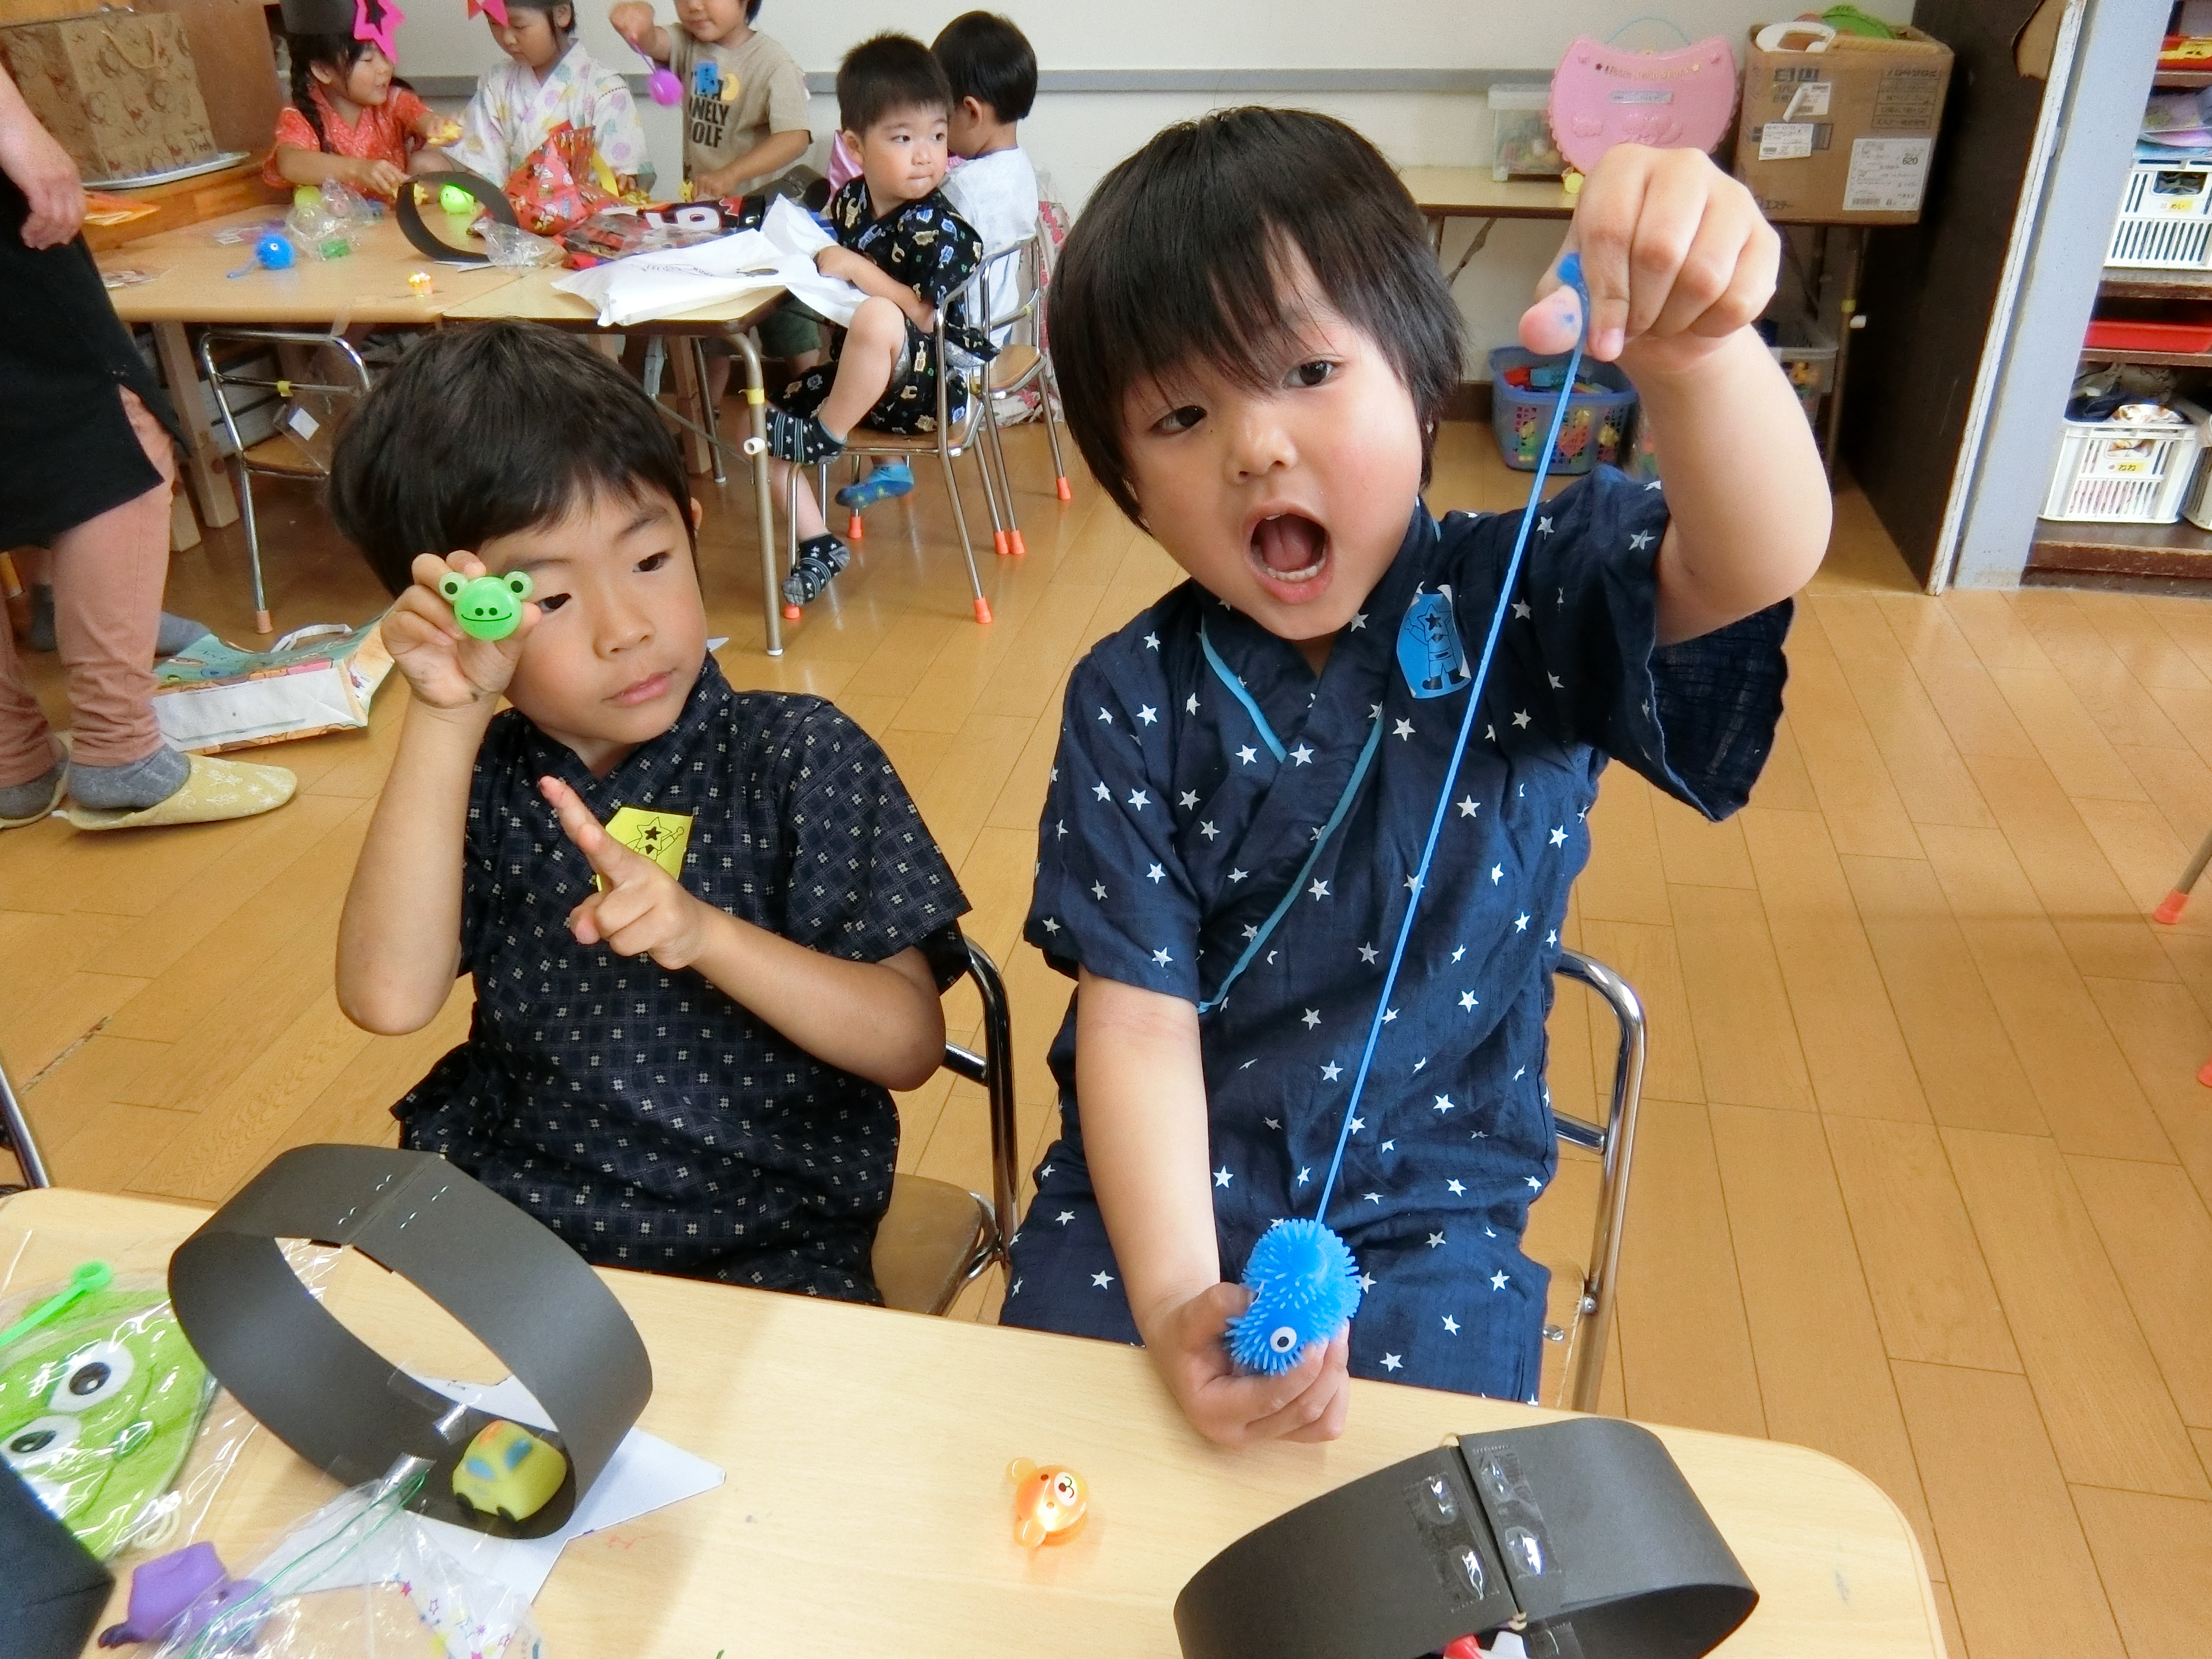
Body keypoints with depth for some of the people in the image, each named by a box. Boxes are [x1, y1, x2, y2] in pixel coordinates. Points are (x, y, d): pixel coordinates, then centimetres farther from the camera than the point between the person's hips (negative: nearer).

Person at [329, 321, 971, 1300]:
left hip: (765, 1252, -3)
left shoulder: (802, 759, -7)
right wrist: (445, 714, -20)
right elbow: (389, 997, -17)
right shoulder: (476, 778, 1)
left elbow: (911, 1043, -11)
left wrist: (707, 935, -25)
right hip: (499, 1226, 3)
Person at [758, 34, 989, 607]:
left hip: (927, 382, -7)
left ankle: (826, 435, -15)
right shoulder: (848, 202, 3)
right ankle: (818, 545, 7)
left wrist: (855, 269, -23)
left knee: (876, 318, -38)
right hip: (857, 373, 7)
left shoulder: (939, 227, -15)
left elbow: (924, 316, -23)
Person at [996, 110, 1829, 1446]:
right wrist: (1173, 1297, -24)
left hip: (1427, 1209, -1)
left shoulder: (1531, 606, -11)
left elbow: (1757, 568, -31)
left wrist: (1697, 346, -52)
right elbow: (1138, 1012, -13)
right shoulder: (1133, 701, -10)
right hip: (1158, 1186, 1)